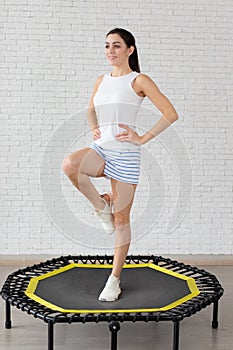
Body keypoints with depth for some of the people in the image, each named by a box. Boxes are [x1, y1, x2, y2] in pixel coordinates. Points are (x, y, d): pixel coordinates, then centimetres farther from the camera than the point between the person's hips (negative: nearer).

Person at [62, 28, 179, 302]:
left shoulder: (139, 81, -3)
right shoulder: (101, 81, 13)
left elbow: (171, 114, -8)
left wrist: (143, 139, -11)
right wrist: (94, 128, 10)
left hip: (125, 154, -4)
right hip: (100, 149, 4)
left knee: (121, 221, 2)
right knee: (69, 164, -31)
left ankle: (114, 281, 18)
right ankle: (101, 205, -3)